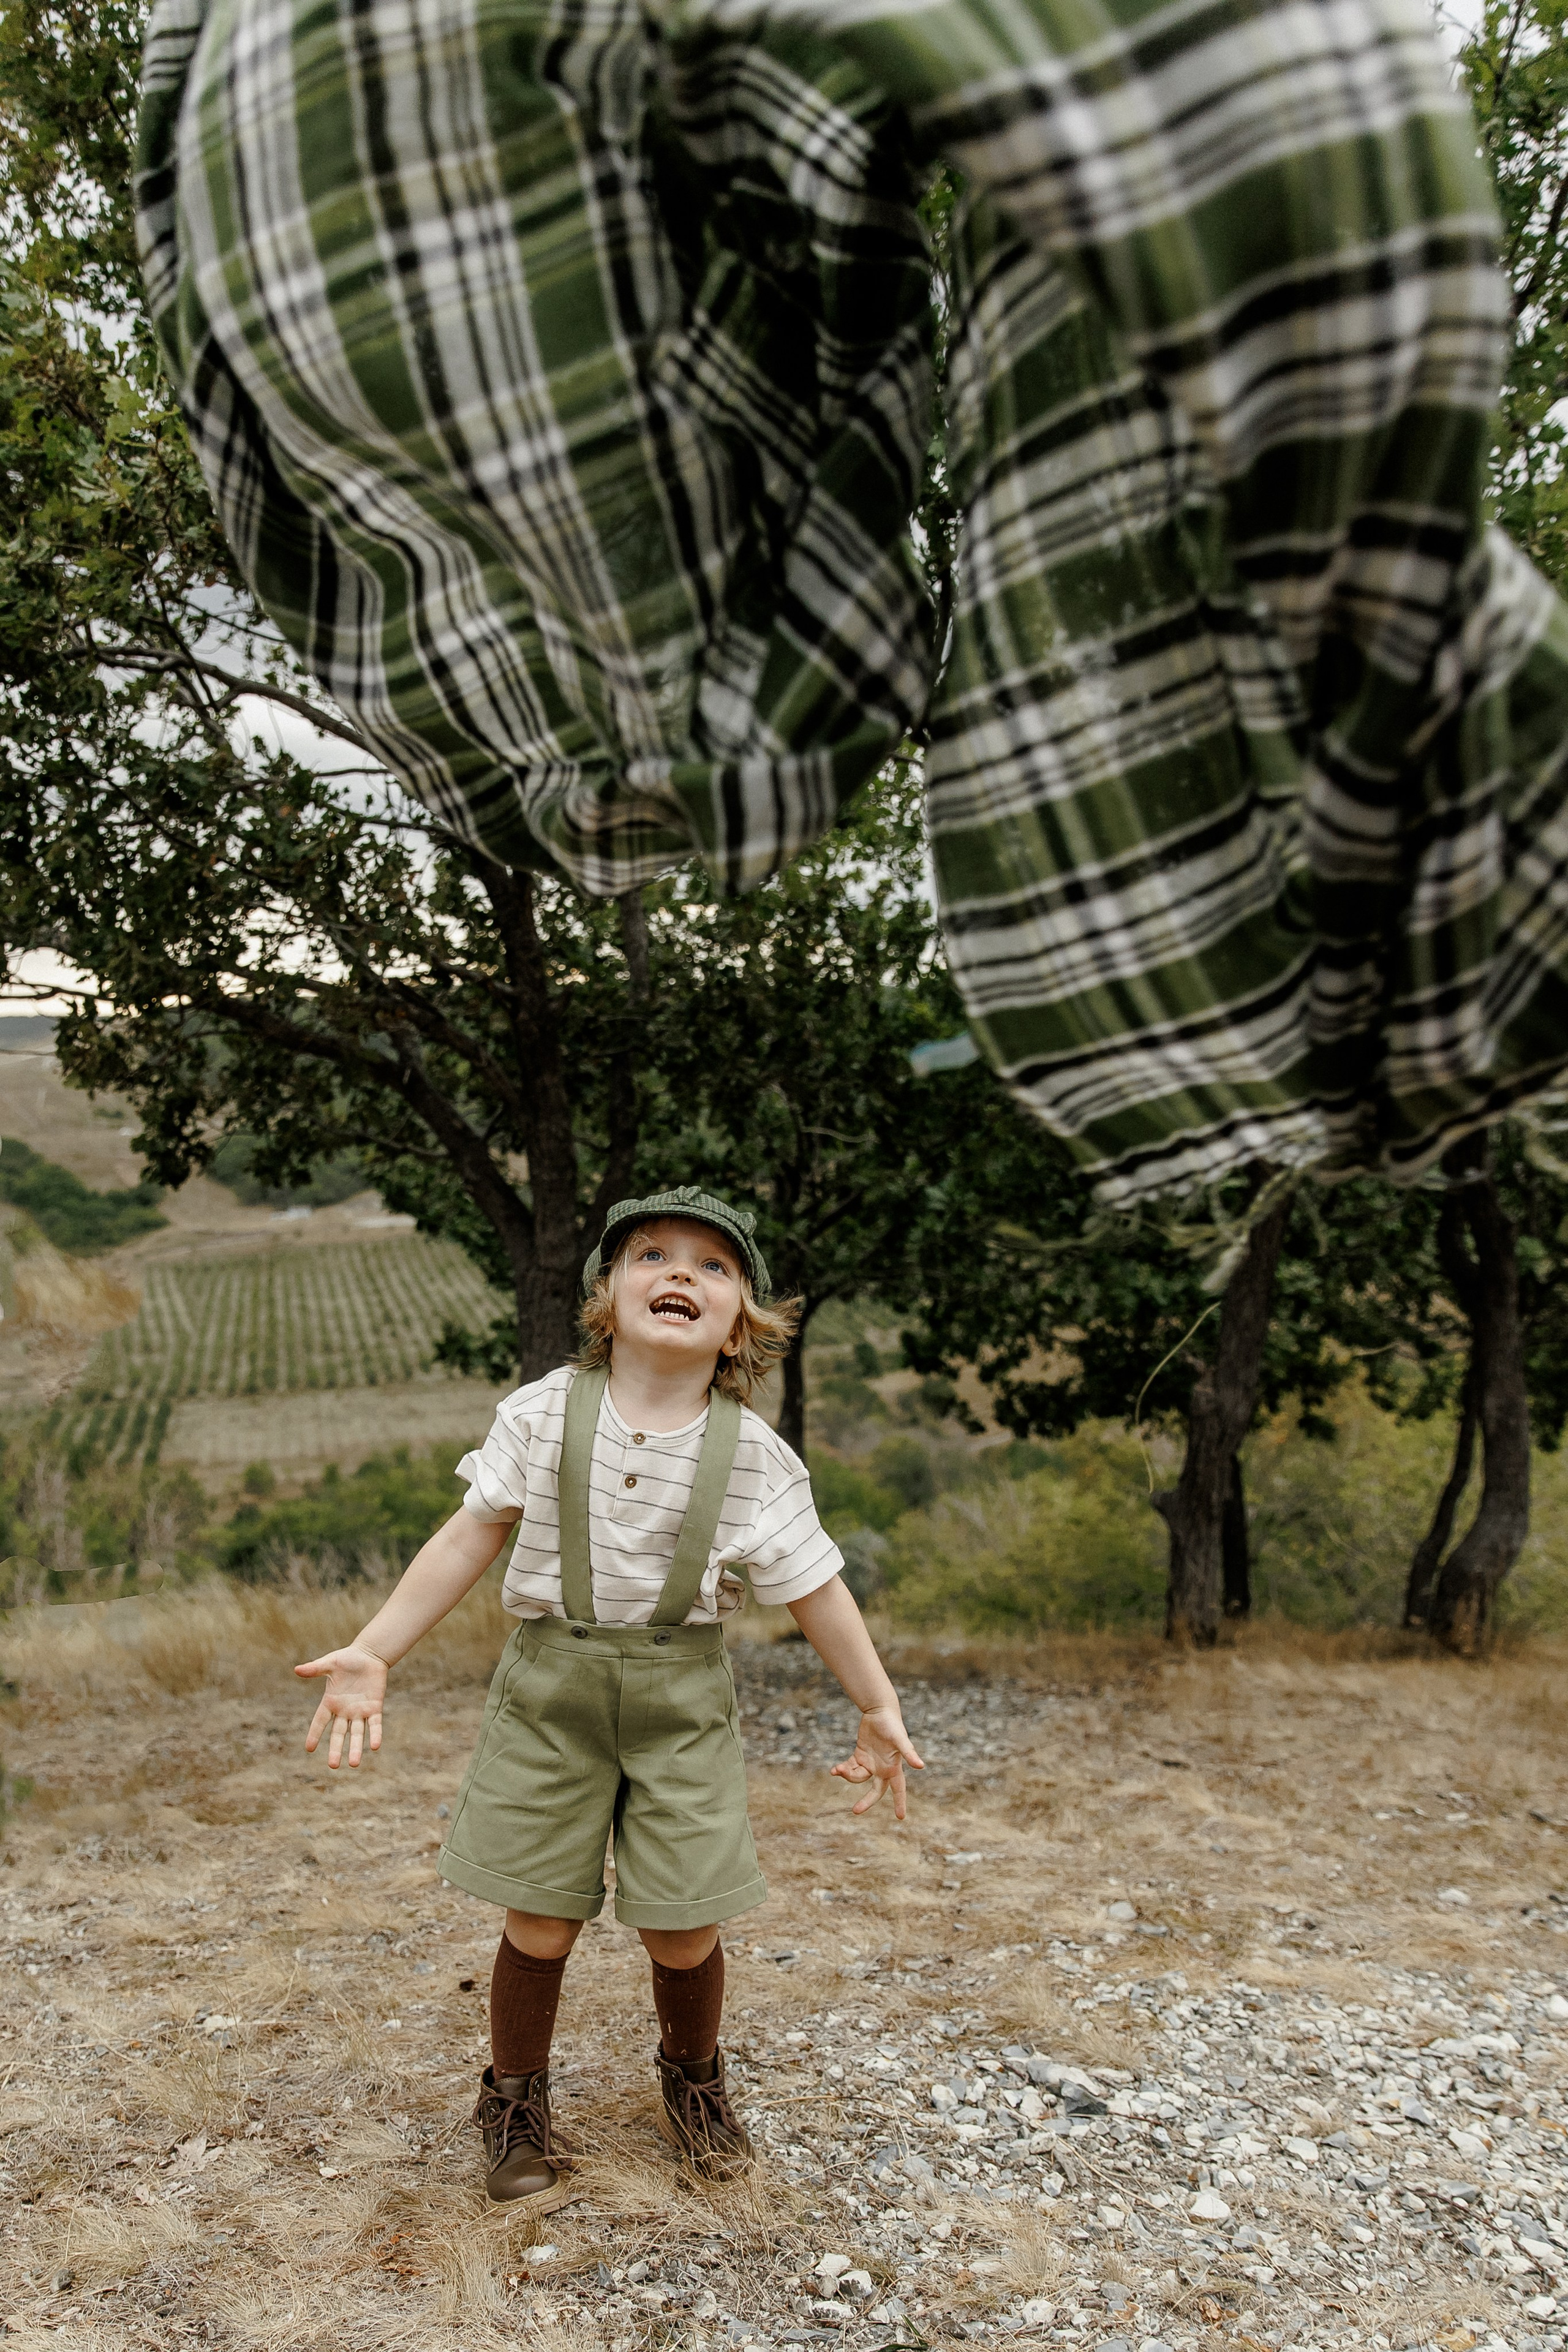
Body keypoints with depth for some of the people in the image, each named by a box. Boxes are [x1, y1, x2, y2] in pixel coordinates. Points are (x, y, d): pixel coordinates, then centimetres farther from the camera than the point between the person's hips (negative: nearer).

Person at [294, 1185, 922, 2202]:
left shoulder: (757, 1457, -9)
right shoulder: (542, 1414, -9)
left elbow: (816, 1587, 0)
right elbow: (471, 1539, -2)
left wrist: (880, 1709, 5)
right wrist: (373, 1652, -4)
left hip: (683, 1696, 0)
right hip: (553, 1684, 0)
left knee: (684, 1935, 7)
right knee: (540, 1928, 7)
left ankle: (694, 2080, 41)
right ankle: (517, 2104, 36)